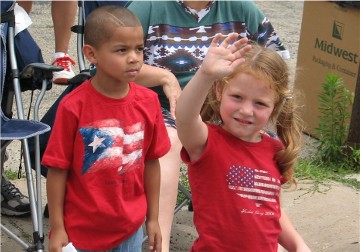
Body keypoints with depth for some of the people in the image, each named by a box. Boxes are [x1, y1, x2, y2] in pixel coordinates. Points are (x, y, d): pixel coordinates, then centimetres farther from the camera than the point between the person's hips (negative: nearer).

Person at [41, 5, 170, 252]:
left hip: (131, 228, 3)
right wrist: (57, 228, -8)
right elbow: (58, 170, -11)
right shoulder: (73, 107, -16)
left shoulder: (148, 101, -6)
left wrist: (153, 218, 6)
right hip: (82, 231, -3)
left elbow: (151, 162, 2)